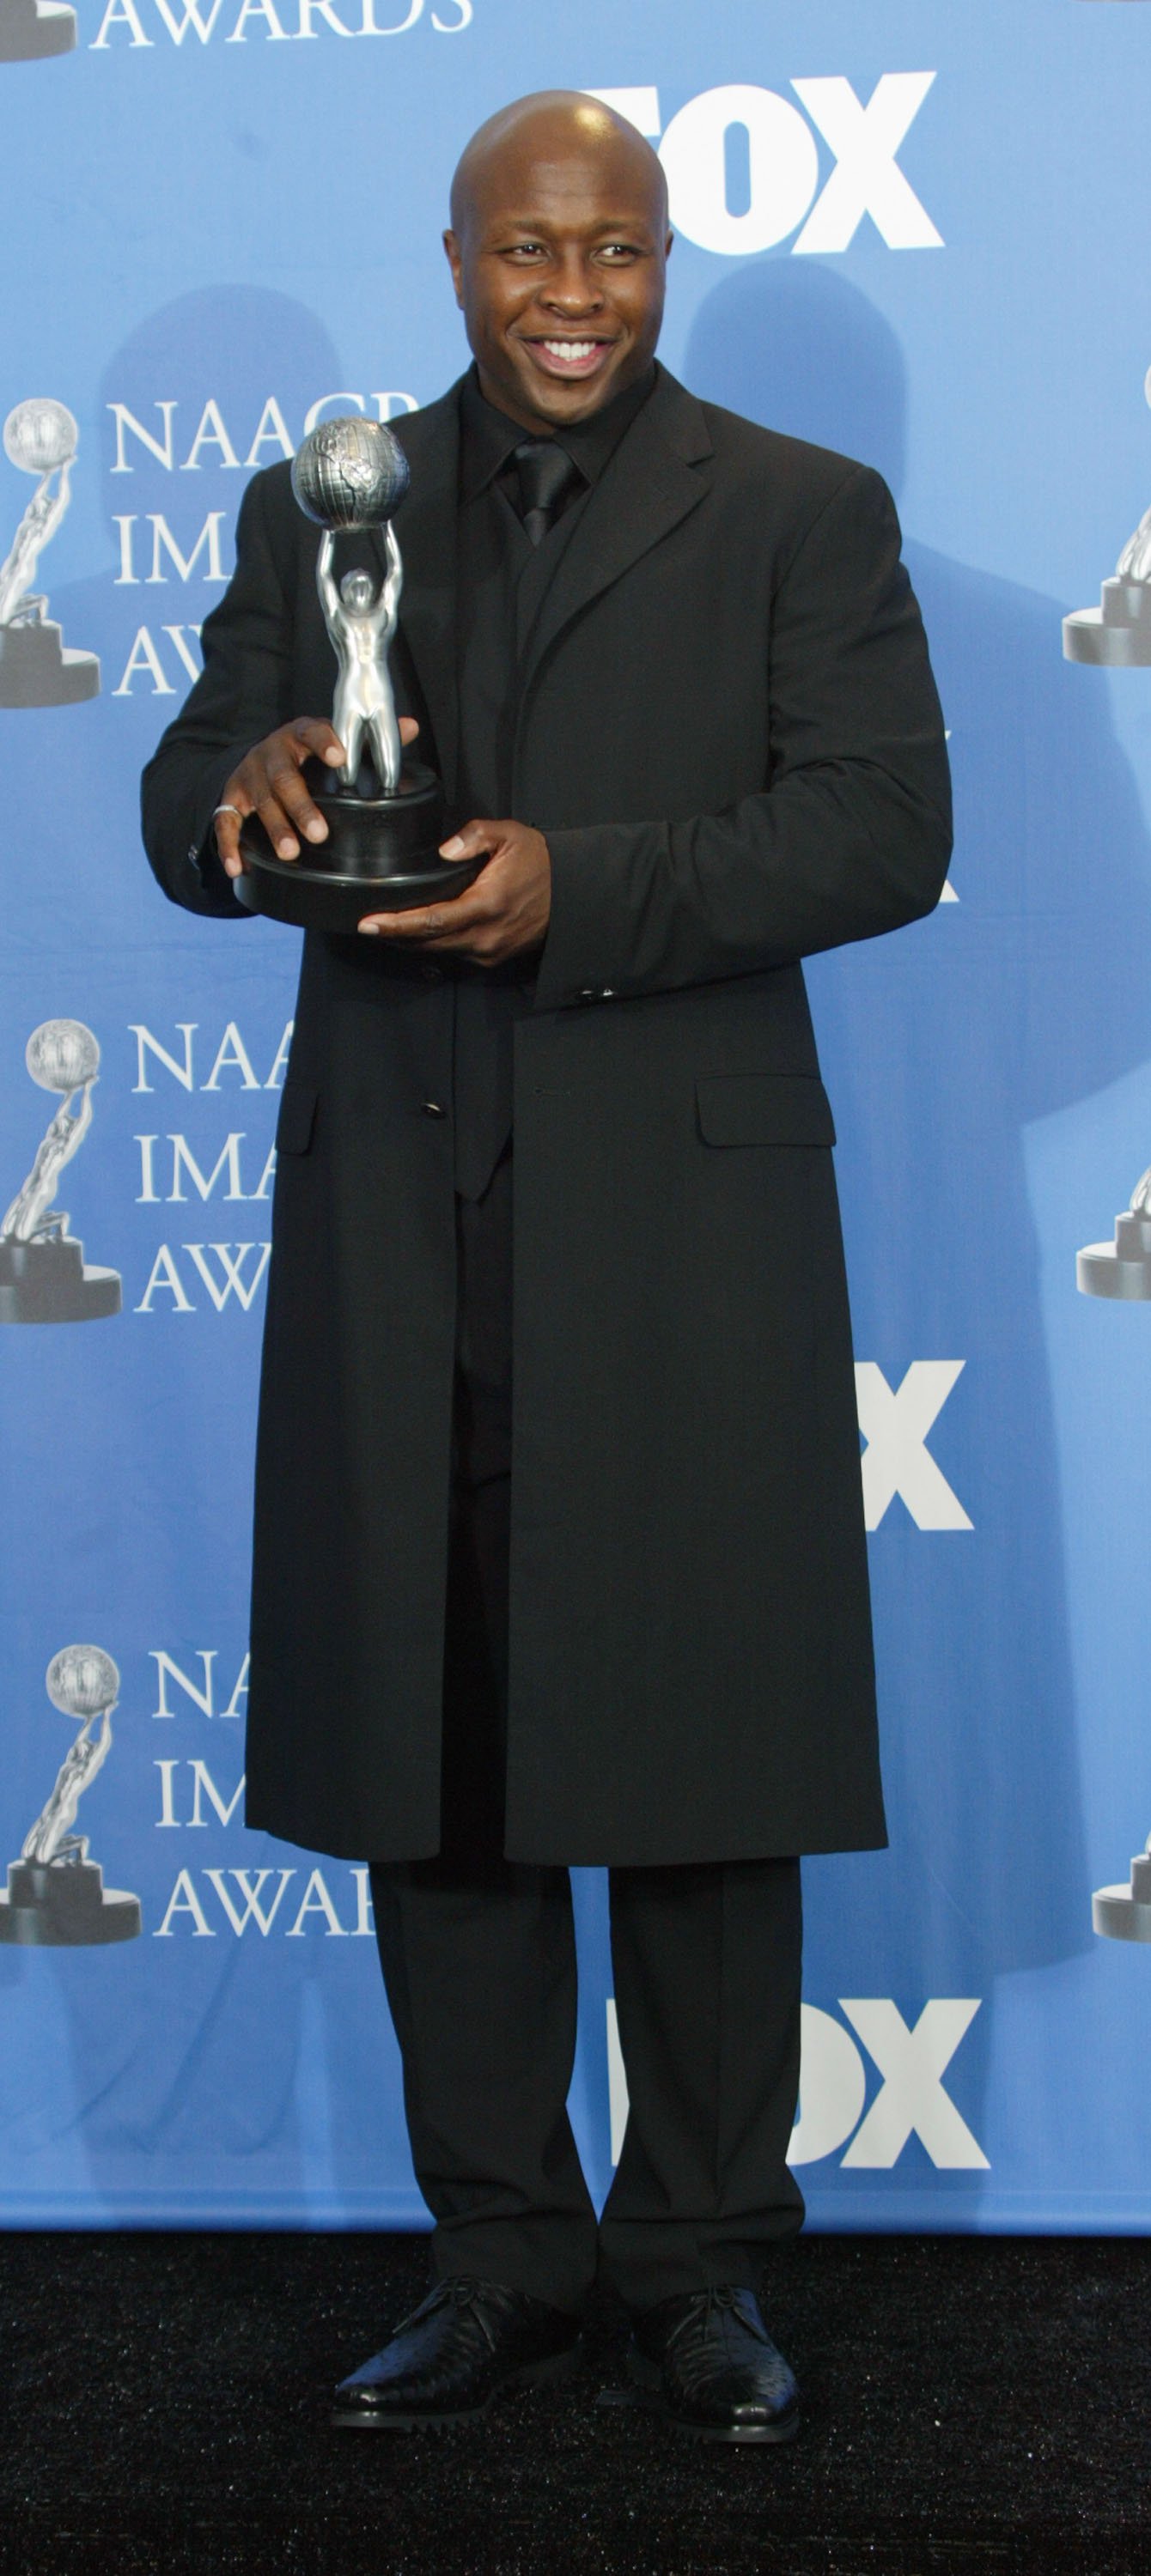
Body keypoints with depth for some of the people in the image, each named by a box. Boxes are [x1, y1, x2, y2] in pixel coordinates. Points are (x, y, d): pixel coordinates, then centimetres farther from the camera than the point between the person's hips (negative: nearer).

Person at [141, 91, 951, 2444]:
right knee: (429, 1746, 7)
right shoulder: (321, 510, 14)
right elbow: (191, 802, 9)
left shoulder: (801, 516, 6)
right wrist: (243, 790, -17)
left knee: (698, 1753, 2)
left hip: (684, 1219, -3)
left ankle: (704, 2262, 16)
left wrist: (580, 887, -19)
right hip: (397, 1227, 3)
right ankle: (501, 2255, 19)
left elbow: (887, 828, -6)